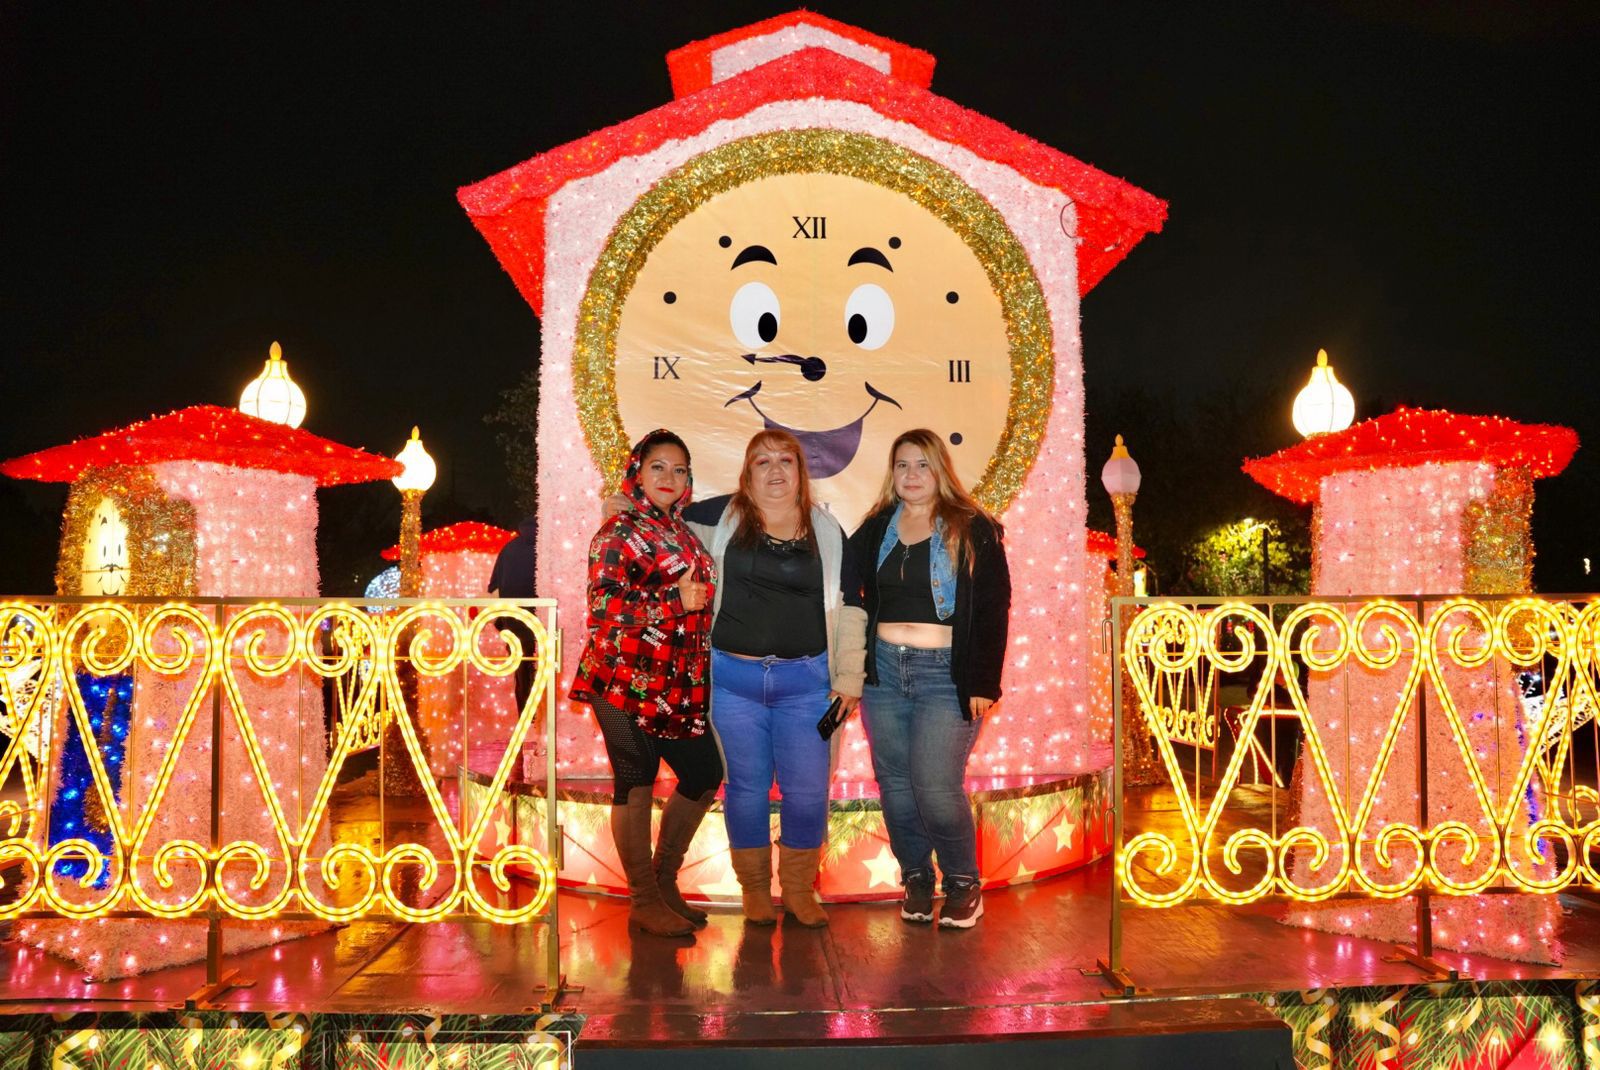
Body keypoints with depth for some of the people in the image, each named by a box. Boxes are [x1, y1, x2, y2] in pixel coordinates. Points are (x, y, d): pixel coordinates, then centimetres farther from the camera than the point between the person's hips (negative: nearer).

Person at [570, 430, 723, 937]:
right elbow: (604, 605, -17)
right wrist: (678, 602, -19)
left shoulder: (683, 534, 17)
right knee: (636, 783, -1)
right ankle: (644, 902, 12)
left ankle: (664, 880, 27)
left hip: (677, 684, 8)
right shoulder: (619, 531, -6)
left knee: (705, 774, 10)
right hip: (628, 680, -8)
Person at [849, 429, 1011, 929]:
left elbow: (992, 611, -3)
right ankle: (916, 878, 24)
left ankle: (964, 882, 12)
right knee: (895, 783, 7)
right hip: (883, 668, 4)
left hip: (946, 672, -4)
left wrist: (984, 682, -8)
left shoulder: (973, 531, 0)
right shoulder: (874, 530, 11)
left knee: (936, 787, -10)